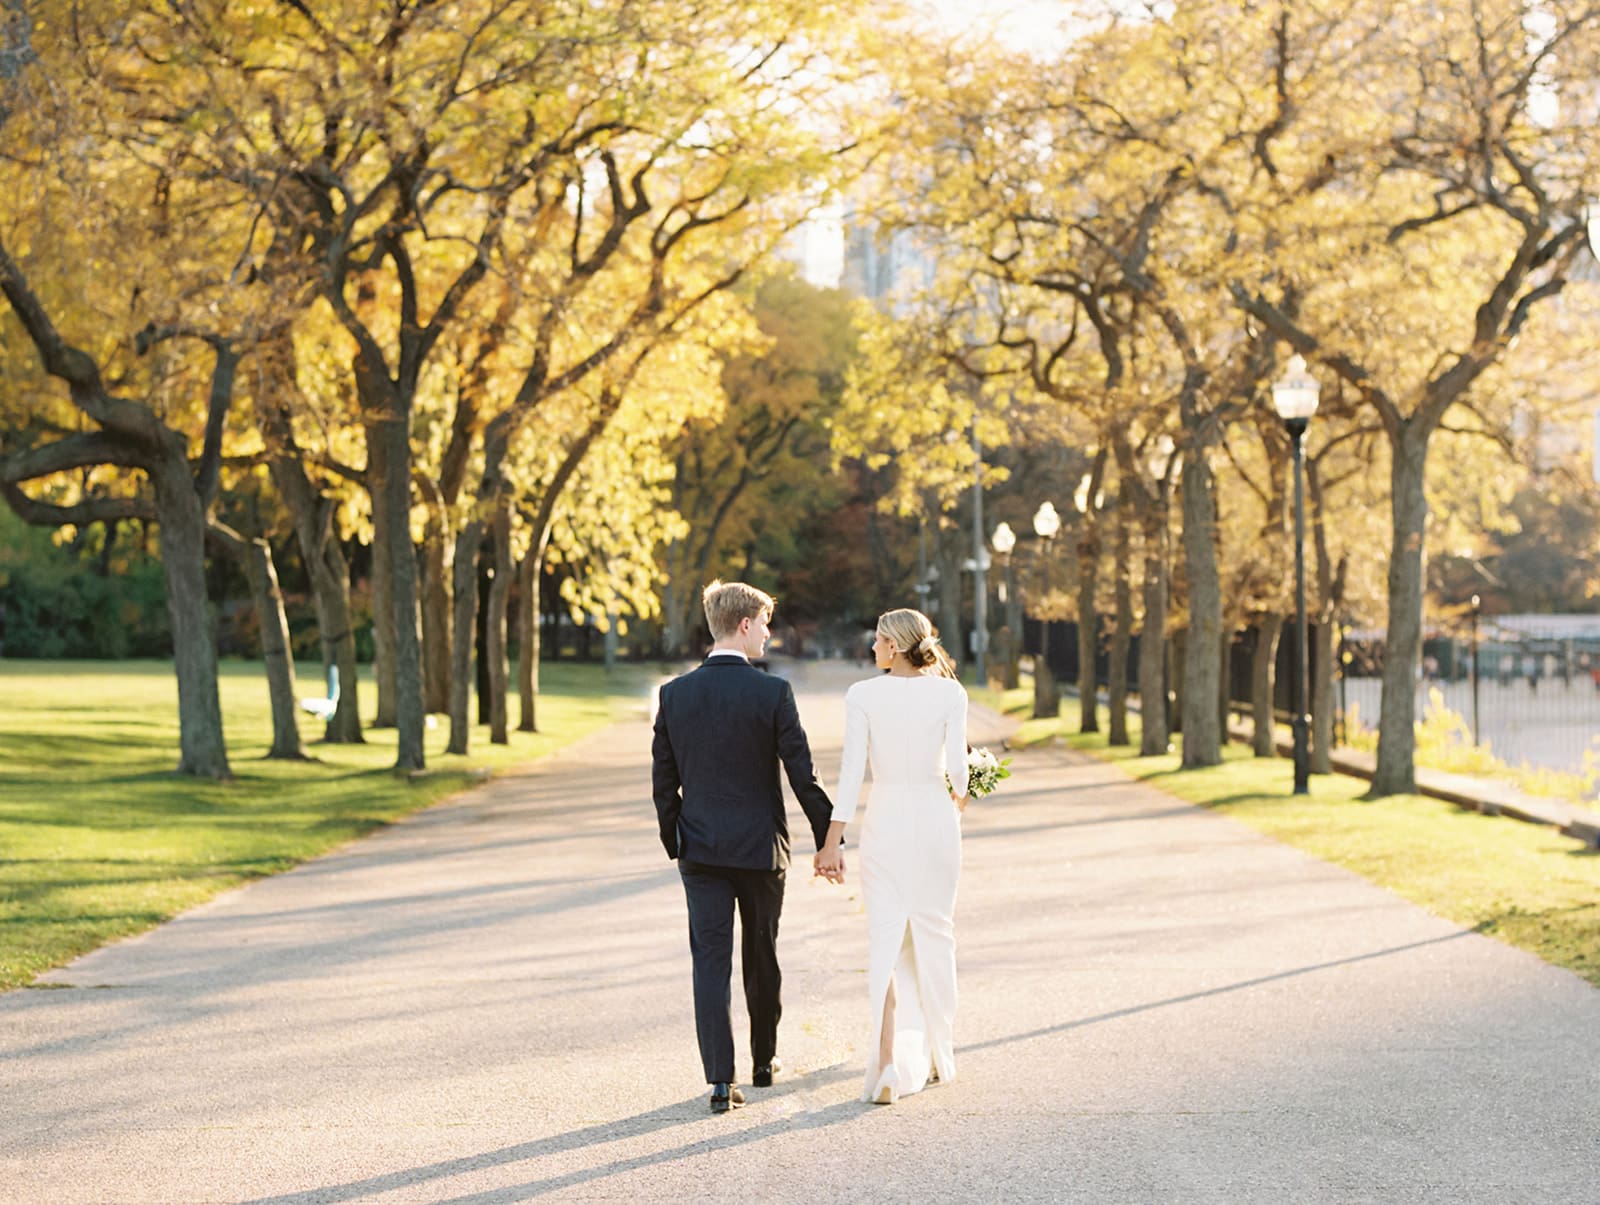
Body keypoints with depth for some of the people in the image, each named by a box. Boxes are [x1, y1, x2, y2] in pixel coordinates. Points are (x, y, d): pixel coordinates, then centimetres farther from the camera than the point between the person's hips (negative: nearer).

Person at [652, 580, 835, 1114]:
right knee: (762, 958, 15)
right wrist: (827, 838, 1)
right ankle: (764, 1060, 30)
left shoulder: (675, 694, -1)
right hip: (760, 847, -1)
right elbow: (803, 775, -9)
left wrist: (675, 844, 15)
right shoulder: (772, 692, -10)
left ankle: (721, 1080, -7)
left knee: (710, 961, 1)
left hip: (700, 849, 2)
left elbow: (663, 780, 4)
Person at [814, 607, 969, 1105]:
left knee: (885, 938, 1)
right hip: (935, 817, 1)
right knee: (934, 934, 15)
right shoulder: (950, 694, -5)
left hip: (884, 821, -1)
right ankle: (937, 1054, 27)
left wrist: (833, 840, -8)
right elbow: (956, 763, -9)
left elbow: (852, 769, -10)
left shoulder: (862, 695, -7)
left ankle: (888, 1062, -13)